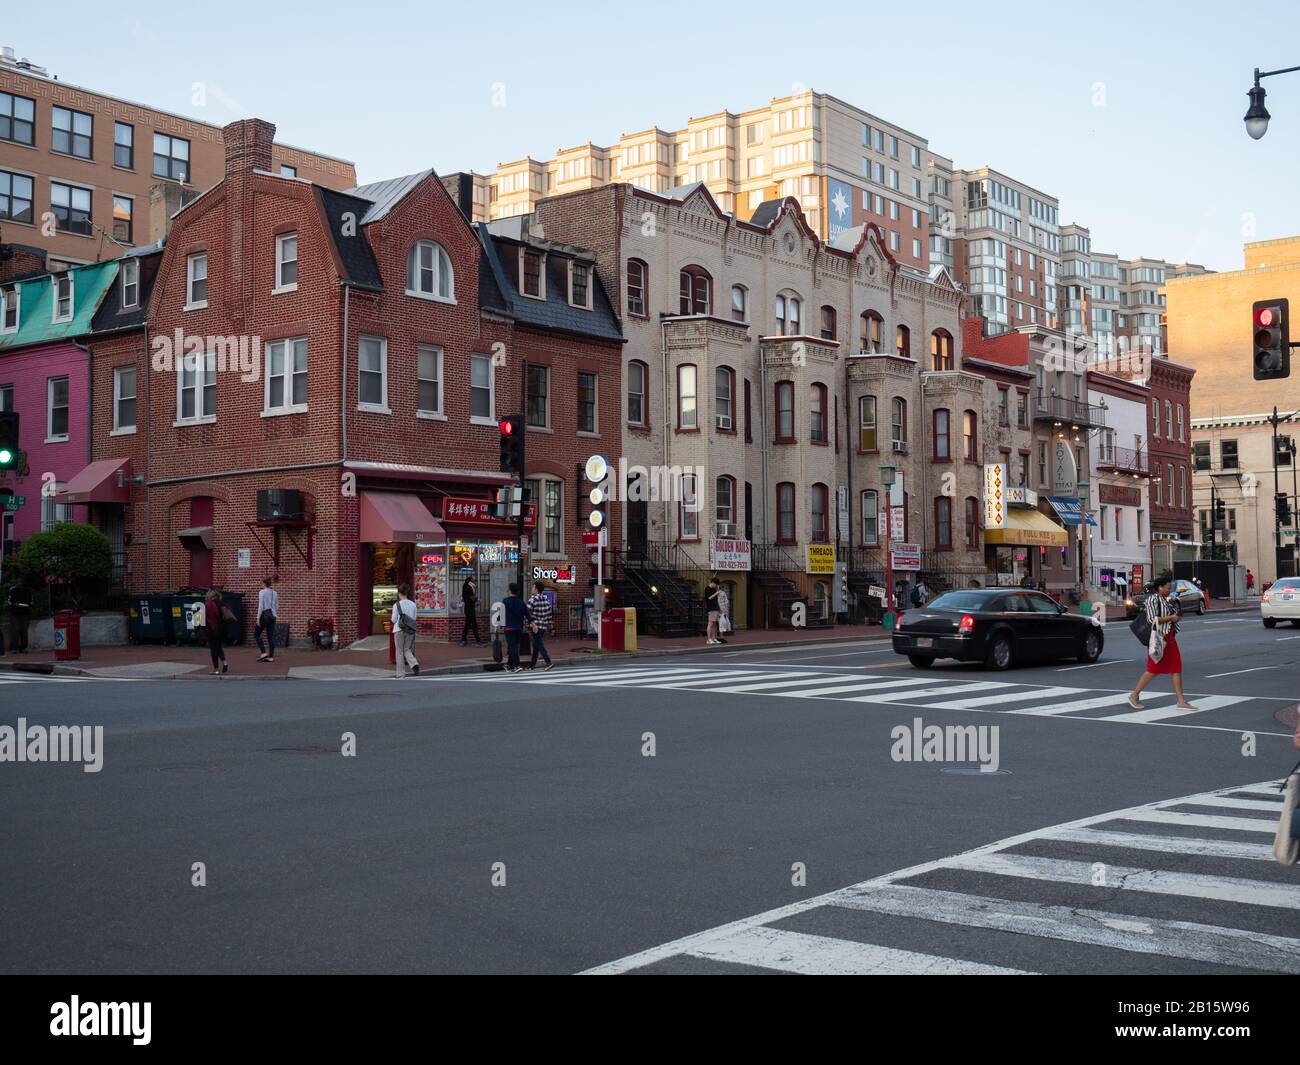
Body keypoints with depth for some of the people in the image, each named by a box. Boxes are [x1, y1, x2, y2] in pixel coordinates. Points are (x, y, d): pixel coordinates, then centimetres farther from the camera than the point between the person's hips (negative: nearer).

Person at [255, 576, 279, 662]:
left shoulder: (262, 592, -8)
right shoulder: (275, 593, 9)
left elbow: (261, 606, -14)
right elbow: (277, 607, 13)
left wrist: (258, 618, -11)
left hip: (264, 615, -6)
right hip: (272, 615, 6)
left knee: (256, 634, 9)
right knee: (271, 636, 5)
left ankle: (264, 652, -2)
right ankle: (271, 656, 2)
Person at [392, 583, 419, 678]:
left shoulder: (396, 605, -11)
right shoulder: (413, 604, 1)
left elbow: (394, 620, -7)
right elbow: (415, 618, 6)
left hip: (399, 630, -3)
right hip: (410, 630, 3)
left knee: (400, 652, 6)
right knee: (407, 650, 15)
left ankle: (400, 675, 9)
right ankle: (414, 664, -13)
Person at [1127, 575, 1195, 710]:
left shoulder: (1166, 600, 15)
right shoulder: (1153, 599, -12)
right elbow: (1152, 619, -21)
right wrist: (1170, 618, -16)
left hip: (1169, 638, 9)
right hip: (1158, 638, -9)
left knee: (1176, 668, 2)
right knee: (1153, 670, -3)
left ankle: (1181, 701, 2)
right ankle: (1134, 695, 9)